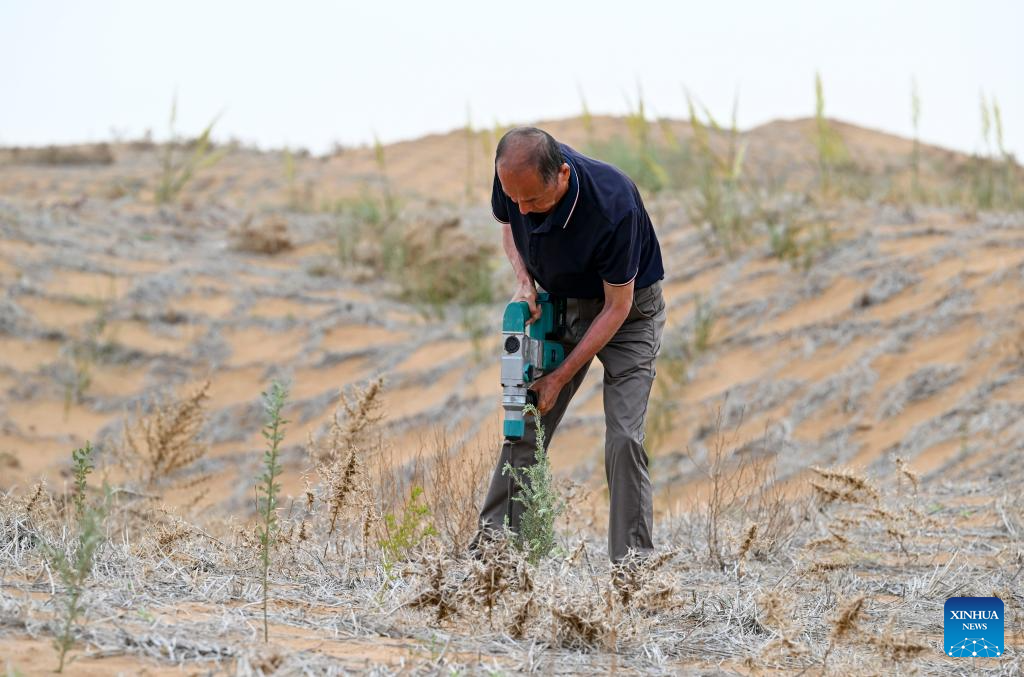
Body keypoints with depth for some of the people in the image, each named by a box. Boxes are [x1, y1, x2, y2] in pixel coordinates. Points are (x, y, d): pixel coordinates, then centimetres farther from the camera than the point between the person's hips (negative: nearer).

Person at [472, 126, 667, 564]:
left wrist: (560, 378, -23)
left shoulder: (612, 205, -37)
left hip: (628, 309, -5)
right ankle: (493, 540, 5)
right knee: (524, 425, -1)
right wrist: (524, 281, -14)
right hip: (562, 304, 5)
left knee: (624, 437, -16)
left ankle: (633, 558, -10)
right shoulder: (513, 177, -22)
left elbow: (617, 306, -26)